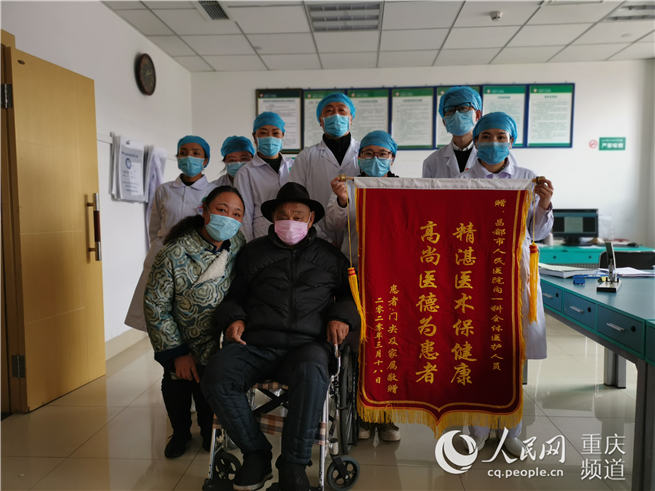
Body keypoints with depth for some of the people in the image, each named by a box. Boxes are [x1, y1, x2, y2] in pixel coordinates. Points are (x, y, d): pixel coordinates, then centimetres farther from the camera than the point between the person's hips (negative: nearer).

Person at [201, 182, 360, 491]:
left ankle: (293, 464, -17)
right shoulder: (253, 252, 23)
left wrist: (341, 316, 3)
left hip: (305, 344, -2)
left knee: (312, 372, -38)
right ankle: (256, 453, -6)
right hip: (254, 343, 2)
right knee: (216, 375, -27)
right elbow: (233, 294, 27)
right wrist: (233, 317, 6)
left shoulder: (328, 256, 21)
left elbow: (349, 293, 25)